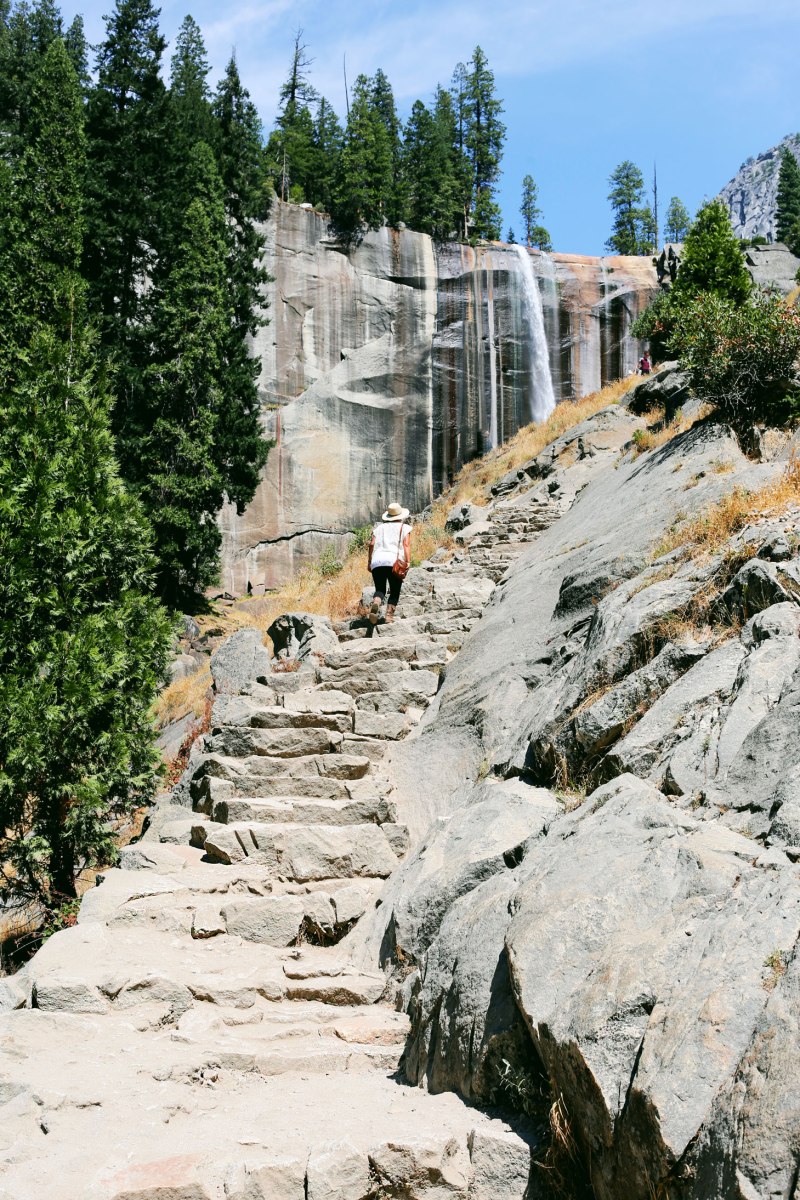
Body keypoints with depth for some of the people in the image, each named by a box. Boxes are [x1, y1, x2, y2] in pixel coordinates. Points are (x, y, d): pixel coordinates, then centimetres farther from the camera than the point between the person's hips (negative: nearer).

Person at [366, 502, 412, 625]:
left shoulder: (379, 527, 23)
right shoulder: (404, 528, 15)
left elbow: (372, 543, 12)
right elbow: (406, 544, 0)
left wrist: (369, 562, 14)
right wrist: (408, 562, -7)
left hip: (377, 561, 2)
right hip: (395, 561, -2)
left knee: (380, 590, 6)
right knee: (395, 591, 9)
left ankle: (376, 604, -26)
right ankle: (389, 614, -7)